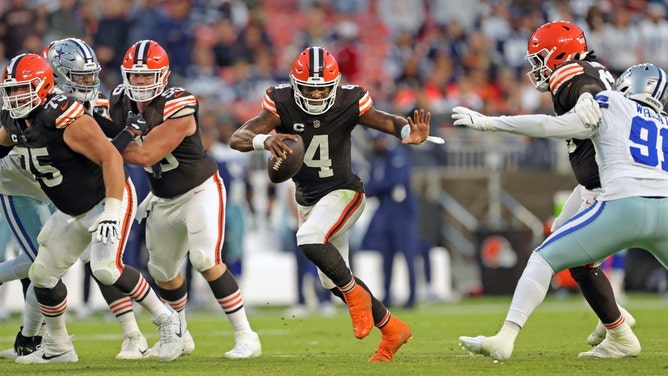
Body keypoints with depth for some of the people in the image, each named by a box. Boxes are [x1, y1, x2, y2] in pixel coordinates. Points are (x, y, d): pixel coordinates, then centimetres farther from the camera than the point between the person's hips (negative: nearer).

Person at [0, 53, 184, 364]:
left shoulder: (66, 119, -29)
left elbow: (111, 157, -31)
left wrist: (112, 212, -35)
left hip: (107, 199, -9)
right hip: (72, 211, 9)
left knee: (106, 268, -25)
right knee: (43, 275, 8)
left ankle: (166, 320, -6)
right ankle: (57, 348, 26)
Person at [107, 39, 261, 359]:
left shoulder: (178, 108, -29)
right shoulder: (121, 101, -7)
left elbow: (146, 155, -32)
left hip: (199, 190, -7)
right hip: (163, 198, 7)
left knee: (205, 260, -22)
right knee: (162, 270, 17)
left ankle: (246, 336, -15)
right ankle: (179, 337, 40)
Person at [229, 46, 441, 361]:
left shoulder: (349, 103, -19)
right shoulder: (282, 104, -18)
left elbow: (391, 123, -20)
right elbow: (237, 139, -27)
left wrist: (411, 132, -45)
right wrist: (264, 140, -50)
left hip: (343, 192, -4)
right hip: (307, 199, 4)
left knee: (309, 239, -33)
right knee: (334, 282, 10)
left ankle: (355, 294, -9)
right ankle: (392, 328, 28)